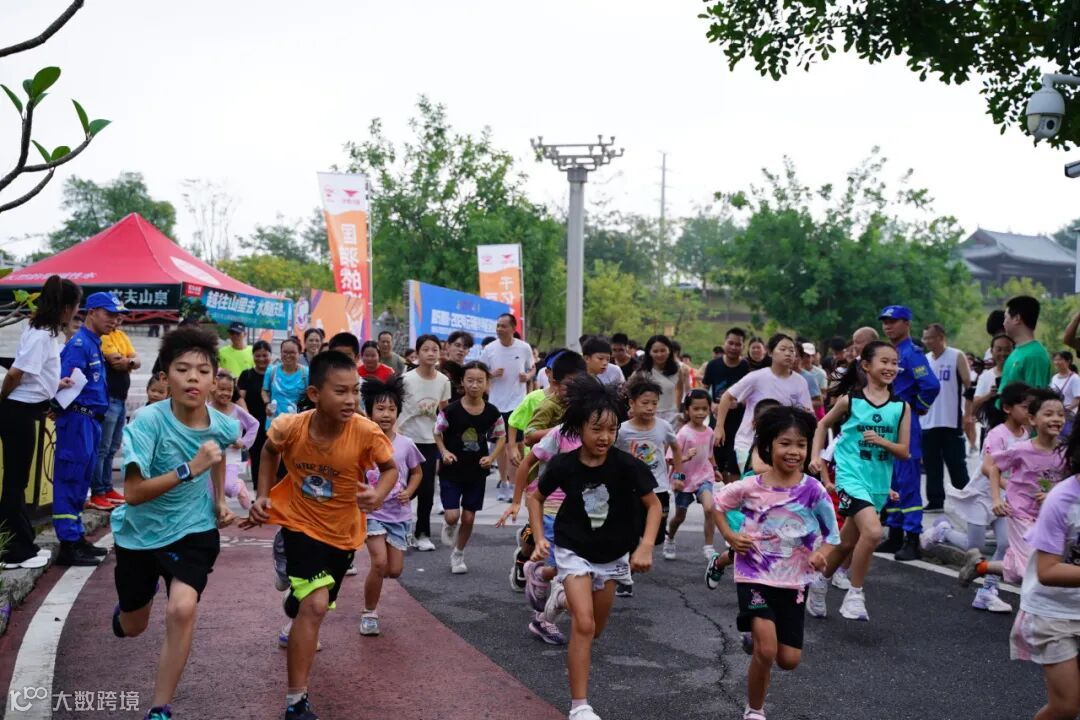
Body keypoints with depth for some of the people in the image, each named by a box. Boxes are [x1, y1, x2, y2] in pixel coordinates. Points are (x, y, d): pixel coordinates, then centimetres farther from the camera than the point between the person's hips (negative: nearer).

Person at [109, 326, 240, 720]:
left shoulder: (223, 426, -12)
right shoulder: (149, 421, -26)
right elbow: (133, 493, -29)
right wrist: (189, 470, -37)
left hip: (194, 530, 1)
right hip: (140, 533, -1)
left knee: (182, 609, -24)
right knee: (131, 629, 18)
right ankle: (124, 607, 58)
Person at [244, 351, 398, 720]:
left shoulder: (367, 432, -27)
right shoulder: (288, 427, -24)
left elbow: (390, 468, -8)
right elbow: (270, 452, 2)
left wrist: (378, 494, -29)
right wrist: (263, 495, -7)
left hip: (344, 531, 3)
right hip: (301, 523, -2)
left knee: (313, 605, 23)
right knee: (315, 604, -22)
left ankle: (295, 616, 64)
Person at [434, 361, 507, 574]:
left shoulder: (492, 413, -8)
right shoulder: (451, 410, -14)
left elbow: (501, 437, 6)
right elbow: (438, 433, 0)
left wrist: (491, 457, -9)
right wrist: (444, 452, -15)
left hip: (477, 472, 2)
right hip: (451, 471, -2)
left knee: (468, 517, 9)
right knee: (452, 516, -9)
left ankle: (458, 554, 31)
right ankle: (449, 527, 29)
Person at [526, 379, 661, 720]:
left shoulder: (627, 465, -21)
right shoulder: (563, 465, -19)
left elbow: (653, 504, -11)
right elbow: (536, 497, -1)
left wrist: (645, 547, -23)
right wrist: (539, 538, -10)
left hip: (612, 554, 2)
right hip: (574, 551, -2)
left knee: (596, 626, 18)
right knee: (584, 624, -16)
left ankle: (567, 595, 51)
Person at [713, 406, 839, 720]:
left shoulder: (813, 490, -9)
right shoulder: (751, 487, -11)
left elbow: (832, 534, 0)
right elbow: (716, 504, 5)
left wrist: (821, 554, -20)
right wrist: (730, 536, -8)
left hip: (793, 581, 2)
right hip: (754, 576, -2)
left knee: (789, 659, 4)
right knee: (766, 652, -15)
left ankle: (757, 639, 38)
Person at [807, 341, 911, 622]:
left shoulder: (901, 407, 1)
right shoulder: (849, 400, -5)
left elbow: (904, 452, 0)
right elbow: (824, 424, 13)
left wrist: (881, 441, -17)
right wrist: (816, 456, 3)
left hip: (879, 483, 4)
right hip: (852, 477, -4)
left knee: (848, 541, 16)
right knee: (873, 531, -25)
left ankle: (820, 582, 40)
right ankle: (855, 594, -7)